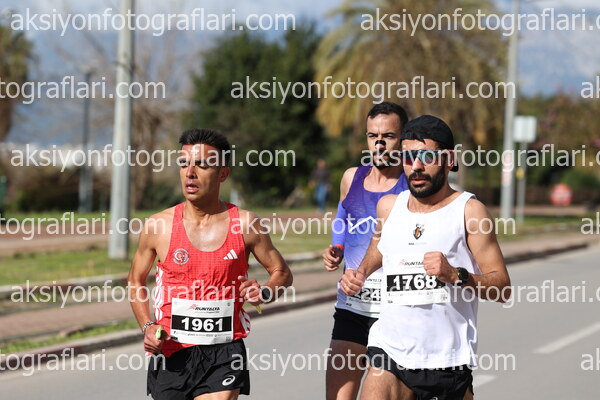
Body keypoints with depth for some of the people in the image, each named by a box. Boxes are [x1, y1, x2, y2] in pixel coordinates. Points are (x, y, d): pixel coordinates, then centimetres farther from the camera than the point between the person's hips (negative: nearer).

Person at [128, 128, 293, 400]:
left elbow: (282, 273, 10)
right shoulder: (158, 226, -1)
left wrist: (263, 293, -12)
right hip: (171, 354, 2)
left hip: (223, 357, -2)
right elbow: (136, 280, 13)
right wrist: (147, 327, -2)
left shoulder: (245, 224, -2)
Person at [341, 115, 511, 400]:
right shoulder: (388, 206, 10)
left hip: (448, 361, -2)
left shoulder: (468, 210, -3)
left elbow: (502, 288, -7)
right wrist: (360, 272, 14)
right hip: (390, 352, 3)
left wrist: (455, 275, -23)